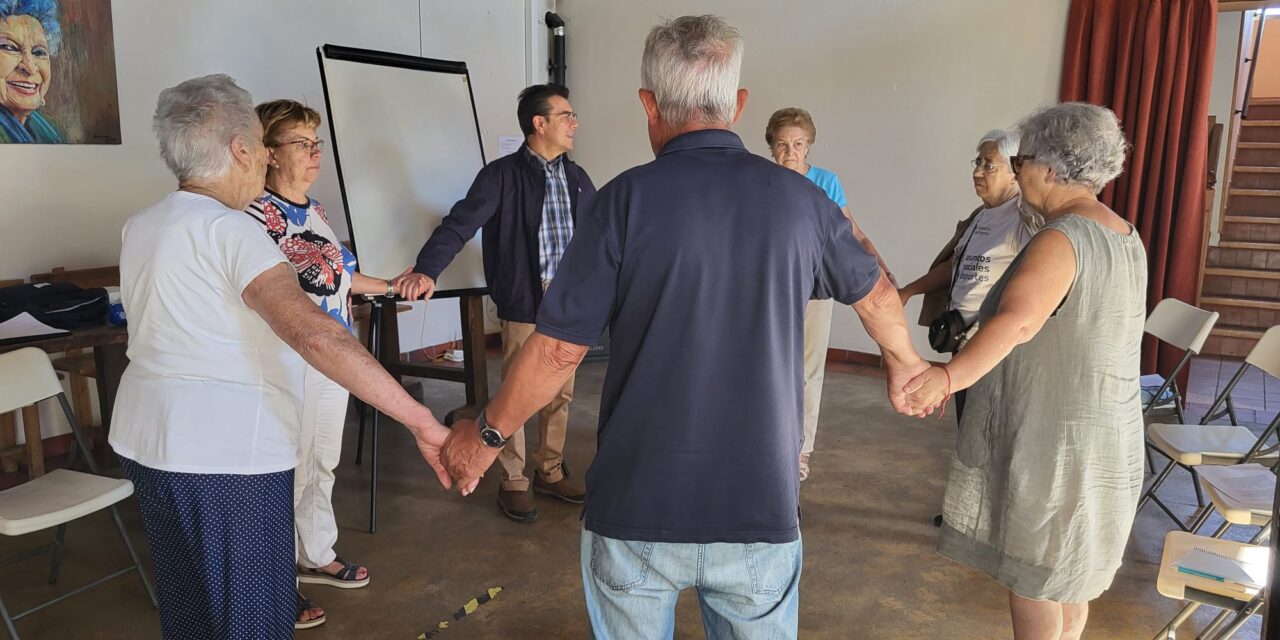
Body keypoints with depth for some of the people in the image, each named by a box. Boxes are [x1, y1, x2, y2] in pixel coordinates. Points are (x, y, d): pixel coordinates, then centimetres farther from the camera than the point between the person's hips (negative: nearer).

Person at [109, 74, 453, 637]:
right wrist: (420, 420, -33)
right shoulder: (230, 231, -19)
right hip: (226, 458, -9)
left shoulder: (139, 227, 8)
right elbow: (314, 336, -33)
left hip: (144, 442, 9)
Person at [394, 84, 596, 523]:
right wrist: (427, 269, -33)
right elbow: (460, 223, -19)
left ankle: (550, 472, 30)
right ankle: (513, 483, 19)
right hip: (524, 304, -5)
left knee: (561, 393, 13)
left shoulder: (576, 178, 9)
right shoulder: (503, 175, -9)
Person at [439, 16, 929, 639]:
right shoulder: (798, 197, -2)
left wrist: (487, 432, 7)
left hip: (636, 513, -2)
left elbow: (559, 349, -11)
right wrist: (905, 363, 35)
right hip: (762, 515, 2)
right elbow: (876, 294, 14)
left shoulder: (628, 199, -12)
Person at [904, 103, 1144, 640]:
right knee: (1070, 571, 22)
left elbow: (1018, 319, -42)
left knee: (1032, 577, 8)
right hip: (1104, 434, 9)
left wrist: (951, 376, -52)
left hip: (1048, 438, -9)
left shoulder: (1061, 240, -23)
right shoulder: (1124, 235, 7)